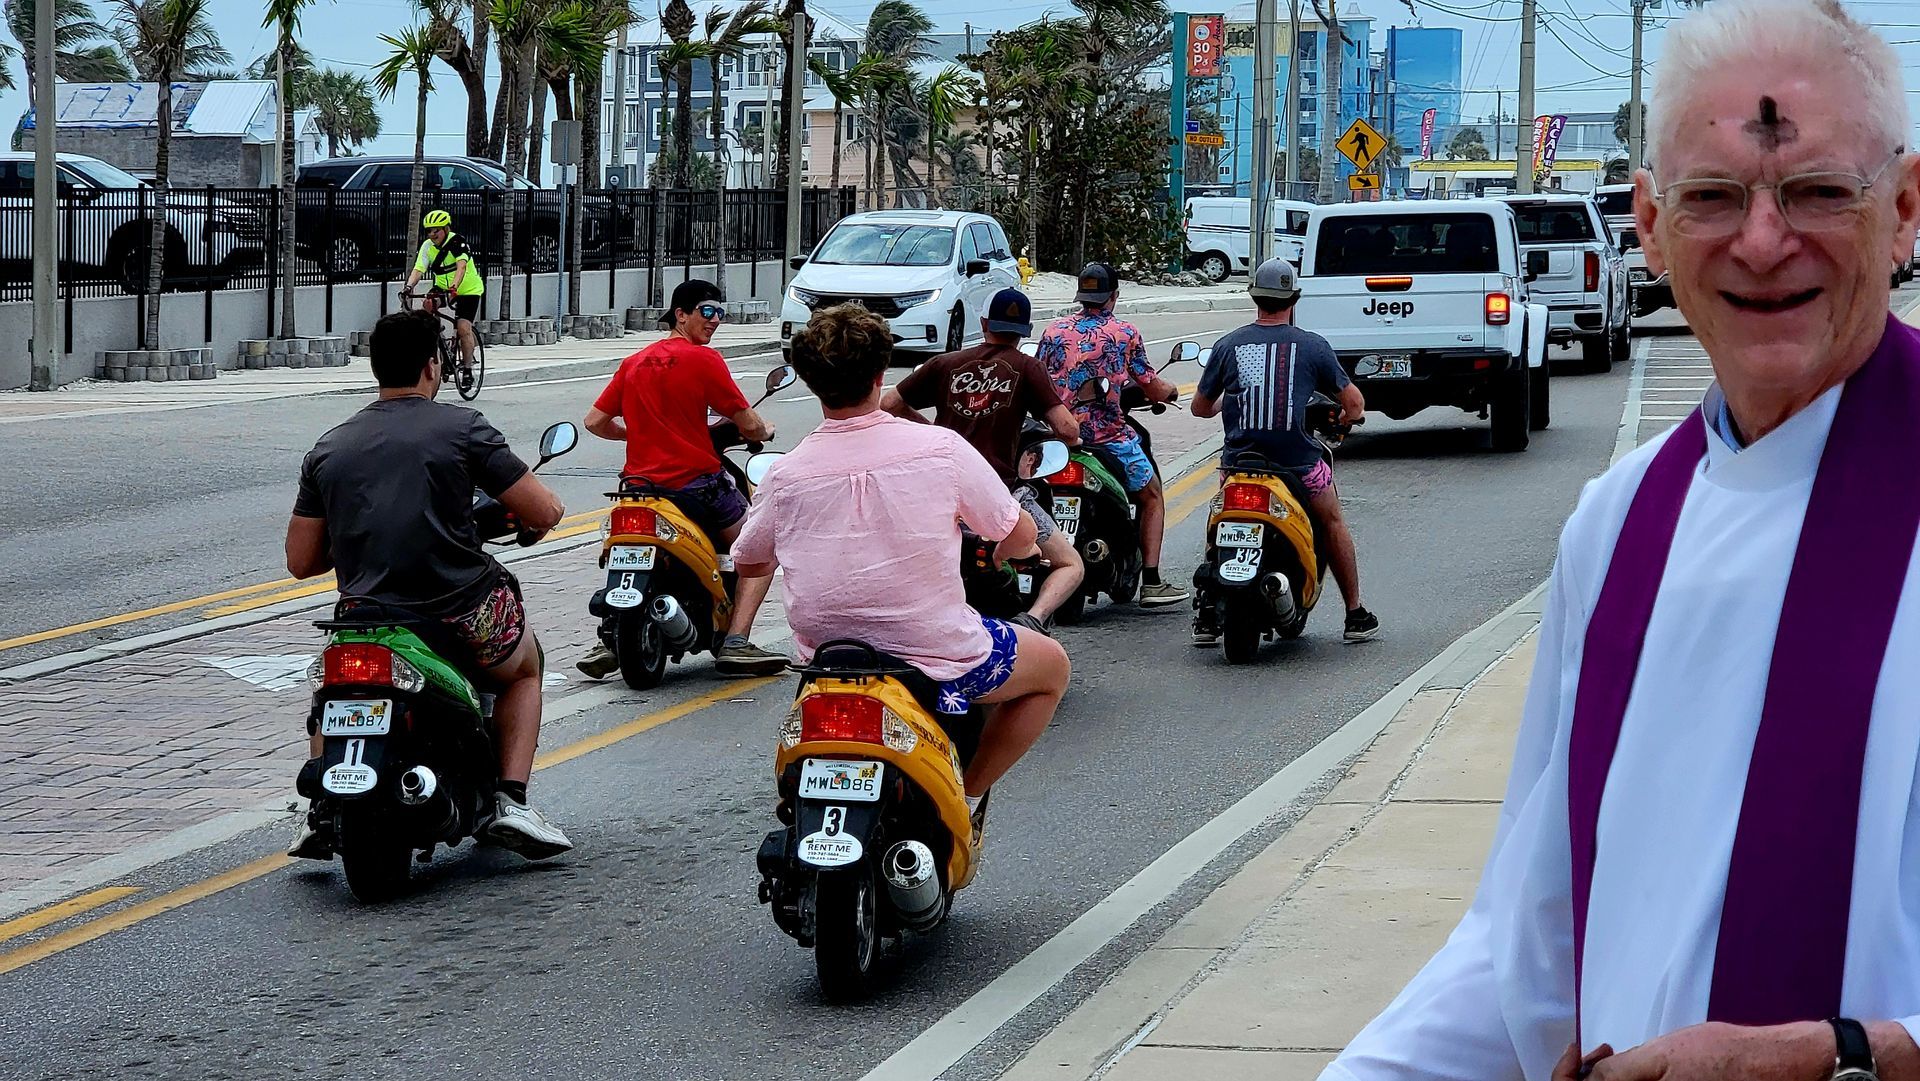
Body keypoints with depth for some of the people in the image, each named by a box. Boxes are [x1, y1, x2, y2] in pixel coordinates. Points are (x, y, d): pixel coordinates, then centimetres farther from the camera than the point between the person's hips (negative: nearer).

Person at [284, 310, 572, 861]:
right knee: (524, 668, 30)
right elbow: (547, 511, -5)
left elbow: (300, 562, 10)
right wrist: (526, 526, 20)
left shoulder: (328, 448, 9)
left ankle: (323, 811, 18)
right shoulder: (462, 428, -3)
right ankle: (510, 800, 11)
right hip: (465, 613, -3)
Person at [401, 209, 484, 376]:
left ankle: (468, 369, -8)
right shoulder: (428, 246, -8)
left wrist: (454, 286, -55)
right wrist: (409, 285, -39)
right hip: (442, 288, 5)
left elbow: (461, 266, -37)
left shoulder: (457, 242, -22)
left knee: (463, 328, -20)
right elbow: (418, 269, -19)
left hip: (468, 290, -5)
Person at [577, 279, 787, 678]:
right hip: (695, 480, -6)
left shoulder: (634, 362, 11)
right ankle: (735, 642, -7)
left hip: (640, 481, 6)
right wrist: (764, 432, 17)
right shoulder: (703, 359, -7)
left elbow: (595, 422, 12)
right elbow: (747, 424, -7)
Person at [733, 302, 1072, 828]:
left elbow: (749, 563, 10)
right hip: (937, 655, -4)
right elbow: (1020, 536, -2)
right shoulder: (940, 448, -13)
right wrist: (995, 558, 22)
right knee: (1052, 666, 23)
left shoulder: (786, 474, -8)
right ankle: (967, 797, 15)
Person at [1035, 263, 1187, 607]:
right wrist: (1170, 390, 23)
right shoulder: (1126, 334, -3)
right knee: (1152, 497, 13)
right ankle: (1151, 582, 3)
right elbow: (1153, 389, 1)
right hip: (1110, 436, -3)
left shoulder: (1054, 330, 4)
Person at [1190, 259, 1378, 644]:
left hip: (1239, 459, 1)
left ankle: (1206, 618, 19)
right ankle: (1355, 616, 25)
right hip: (1298, 460, -1)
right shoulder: (1312, 346, -4)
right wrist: (1346, 418, 25)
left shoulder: (1228, 345, 1)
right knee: (1333, 523, 22)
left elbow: (1200, 407, 10)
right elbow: (1354, 402, 0)